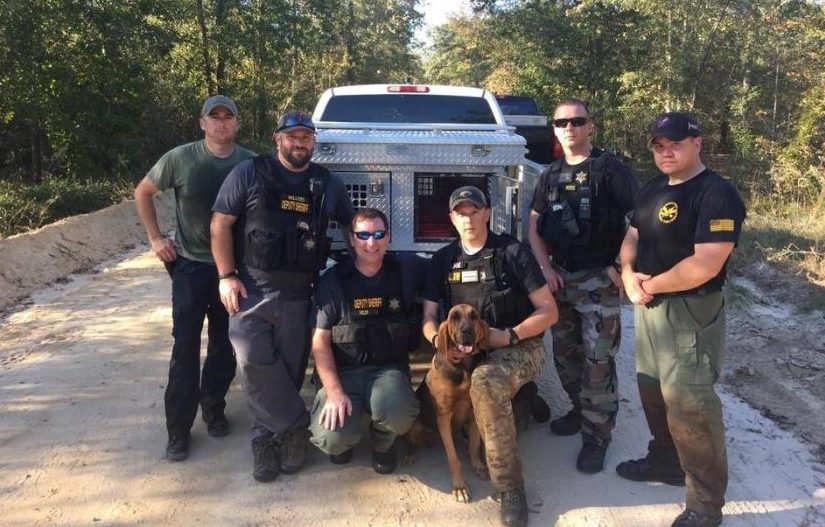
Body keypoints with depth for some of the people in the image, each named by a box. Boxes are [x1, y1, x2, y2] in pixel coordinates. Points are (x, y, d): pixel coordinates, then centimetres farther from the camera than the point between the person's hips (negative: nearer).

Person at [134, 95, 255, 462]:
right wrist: (155, 238, 0)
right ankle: (178, 429, 8)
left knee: (224, 345, 10)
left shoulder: (251, 163, -4)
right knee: (185, 347, -1)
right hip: (191, 266, -1)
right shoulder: (180, 158, -7)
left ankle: (214, 409, 30)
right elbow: (142, 193, 6)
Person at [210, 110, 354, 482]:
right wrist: (227, 276, -9)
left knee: (289, 369, 5)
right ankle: (296, 425, 5)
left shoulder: (328, 184, 11)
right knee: (254, 361, -14)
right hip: (251, 287, -2)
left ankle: (266, 439, 21)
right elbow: (220, 224, -1)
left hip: (297, 293, 3)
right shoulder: (249, 174, 1)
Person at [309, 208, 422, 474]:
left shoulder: (406, 272, 1)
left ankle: (383, 442, 6)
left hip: (389, 369, 1)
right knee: (332, 439, -26)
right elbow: (320, 341, -4)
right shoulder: (333, 280, -3)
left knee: (398, 414, -33)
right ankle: (343, 440, 15)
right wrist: (334, 391, -17)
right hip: (344, 371, 0)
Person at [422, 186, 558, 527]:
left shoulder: (513, 253, -6)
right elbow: (428, 317, 6)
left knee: (484, 382, -38)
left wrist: (510, 335, -20)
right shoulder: (443, 260, 7)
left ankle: (510, 489, -26)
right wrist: (439, 339, -17)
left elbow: (549, 311, -5)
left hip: (520, 347, -5)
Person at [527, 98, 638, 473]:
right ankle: (580, 409, 34)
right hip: (560, 278, 6)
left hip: (598, 280, -6)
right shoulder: (551, 174, 11)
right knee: (565, 355, 15)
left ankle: (597, 435, 7)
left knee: (597, 361, -4)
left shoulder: (609, 169, -8)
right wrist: (545, 268, 2)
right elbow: (534, 224, 14)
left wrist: (621, 266, -15)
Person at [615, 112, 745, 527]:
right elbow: (631, 237, 15)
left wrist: (651, 284, -13)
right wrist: (629, 274, -7)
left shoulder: (717, 195, -17)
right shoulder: (652, 190, 10)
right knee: (653, 391, 19)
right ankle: (665, 461, 40)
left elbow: (704, 266, -26)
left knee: (688, 403, -5)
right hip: (648, 306, 9)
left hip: (690, 313, -9)